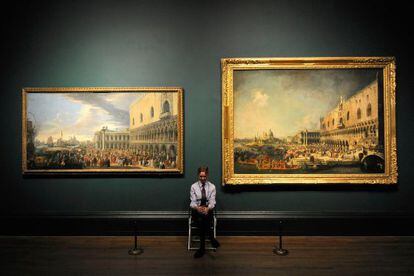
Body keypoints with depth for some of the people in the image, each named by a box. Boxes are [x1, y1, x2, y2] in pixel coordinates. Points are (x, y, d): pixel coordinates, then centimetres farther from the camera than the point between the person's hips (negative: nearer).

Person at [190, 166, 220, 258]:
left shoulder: (212, 187, 2)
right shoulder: (193, 186, 1)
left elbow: (212, 202, -8)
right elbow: (192, 202, -6)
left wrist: (207, 208, -31)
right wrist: (197, 207, -31)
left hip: (208, 210, 0)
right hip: (196, 211, 0)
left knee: (202, 221, -33)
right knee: (202, 221, -34)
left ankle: (202, 248, -25)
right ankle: (212, 239, -24)